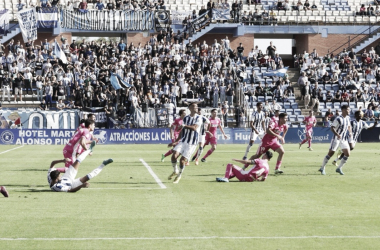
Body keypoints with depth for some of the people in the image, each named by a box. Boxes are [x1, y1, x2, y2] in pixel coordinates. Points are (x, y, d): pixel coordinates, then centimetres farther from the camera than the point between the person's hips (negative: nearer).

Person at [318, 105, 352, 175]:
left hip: (343, 139, 7)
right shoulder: (338, 119, -17)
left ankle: (339, 168, 12)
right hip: (336, 139, -7)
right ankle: (322, 168, 8)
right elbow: (332, 127, -18)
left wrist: (350, 132, 3)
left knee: (347, 154, -2)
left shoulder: (347, 118, 7)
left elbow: (349, 126, 22)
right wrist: (337, 134, -32)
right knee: (330, 153, -6)